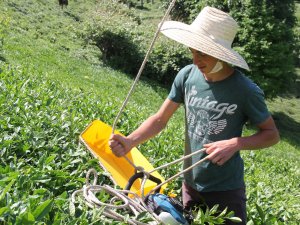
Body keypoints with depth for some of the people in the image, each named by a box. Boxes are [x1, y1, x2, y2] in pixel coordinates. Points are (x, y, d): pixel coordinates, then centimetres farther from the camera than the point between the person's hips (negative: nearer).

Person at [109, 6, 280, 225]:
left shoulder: (245, 90, -20)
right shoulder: (187, 75, -11)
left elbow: (272, 134, -8)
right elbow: (160, 119, -5)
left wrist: (236, 143, -26)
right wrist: (130, 141, -21)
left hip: (226, 190, -3)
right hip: (190, 184, 4)